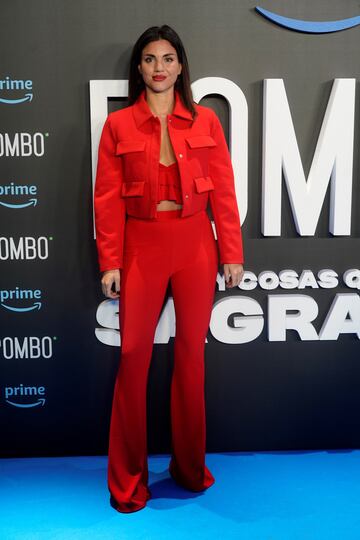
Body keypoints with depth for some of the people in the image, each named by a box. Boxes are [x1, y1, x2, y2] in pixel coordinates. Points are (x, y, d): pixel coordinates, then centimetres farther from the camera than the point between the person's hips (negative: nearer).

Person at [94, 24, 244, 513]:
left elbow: (223, 191, 3)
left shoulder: (205, 121, 5)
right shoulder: (118, 125, 3)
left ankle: (190, 466, 28)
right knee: (133, 355, 0)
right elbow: (108, 198, 0)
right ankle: (128, 480, 17)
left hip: (196, 245, 1)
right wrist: (110, 262, -5)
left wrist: (232, 254, -1)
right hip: (142, 246, -1)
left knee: (191, 353, 8)